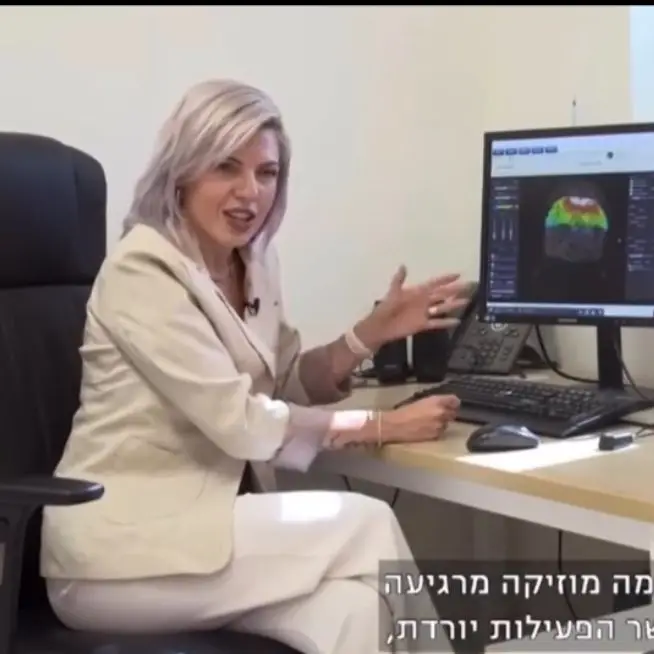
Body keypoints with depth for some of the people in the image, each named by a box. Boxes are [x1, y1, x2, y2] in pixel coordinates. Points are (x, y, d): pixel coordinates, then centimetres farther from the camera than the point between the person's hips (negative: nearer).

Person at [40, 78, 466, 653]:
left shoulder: (253, 261, 8)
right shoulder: (143, 272, -17)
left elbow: (288, 388, 14)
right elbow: (241, 423, -21)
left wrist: (373, 332, -1)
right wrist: (385, 426, -13)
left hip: (197, 521, 7)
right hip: (120, 548, -6)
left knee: (349, 606, -21)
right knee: (365, 526, -18)